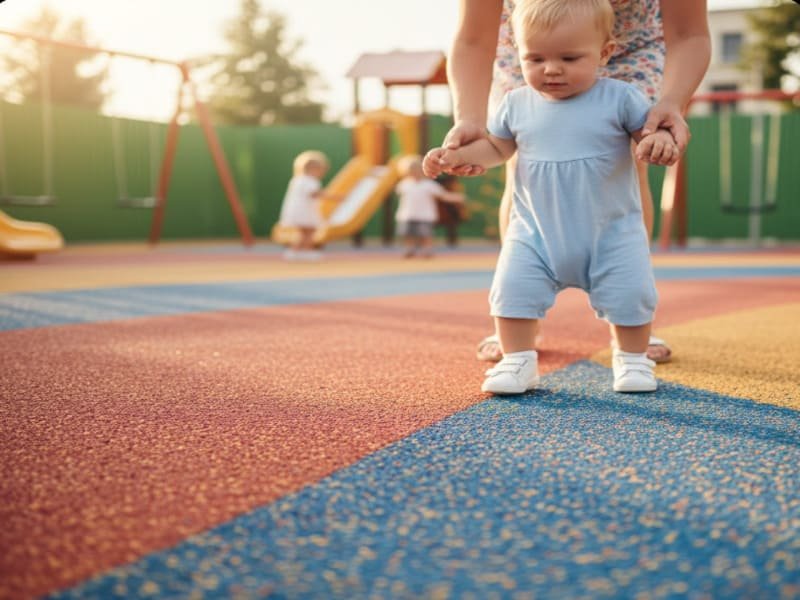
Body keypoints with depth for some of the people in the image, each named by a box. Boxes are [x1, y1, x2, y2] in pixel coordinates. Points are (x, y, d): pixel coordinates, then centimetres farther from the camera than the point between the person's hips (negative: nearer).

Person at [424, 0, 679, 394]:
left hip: (612, 231, -2)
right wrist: (455, 155, -4)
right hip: (535, 231, 2)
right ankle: (518, 360, 8)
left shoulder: (620, 98, -10)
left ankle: (633, 359, 23)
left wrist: (661, 141, -29)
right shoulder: (517, 104, -2)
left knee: (628, 294, 0)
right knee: (513, 288, -7)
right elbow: (495, 147, 11)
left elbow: (650, 131, -4)